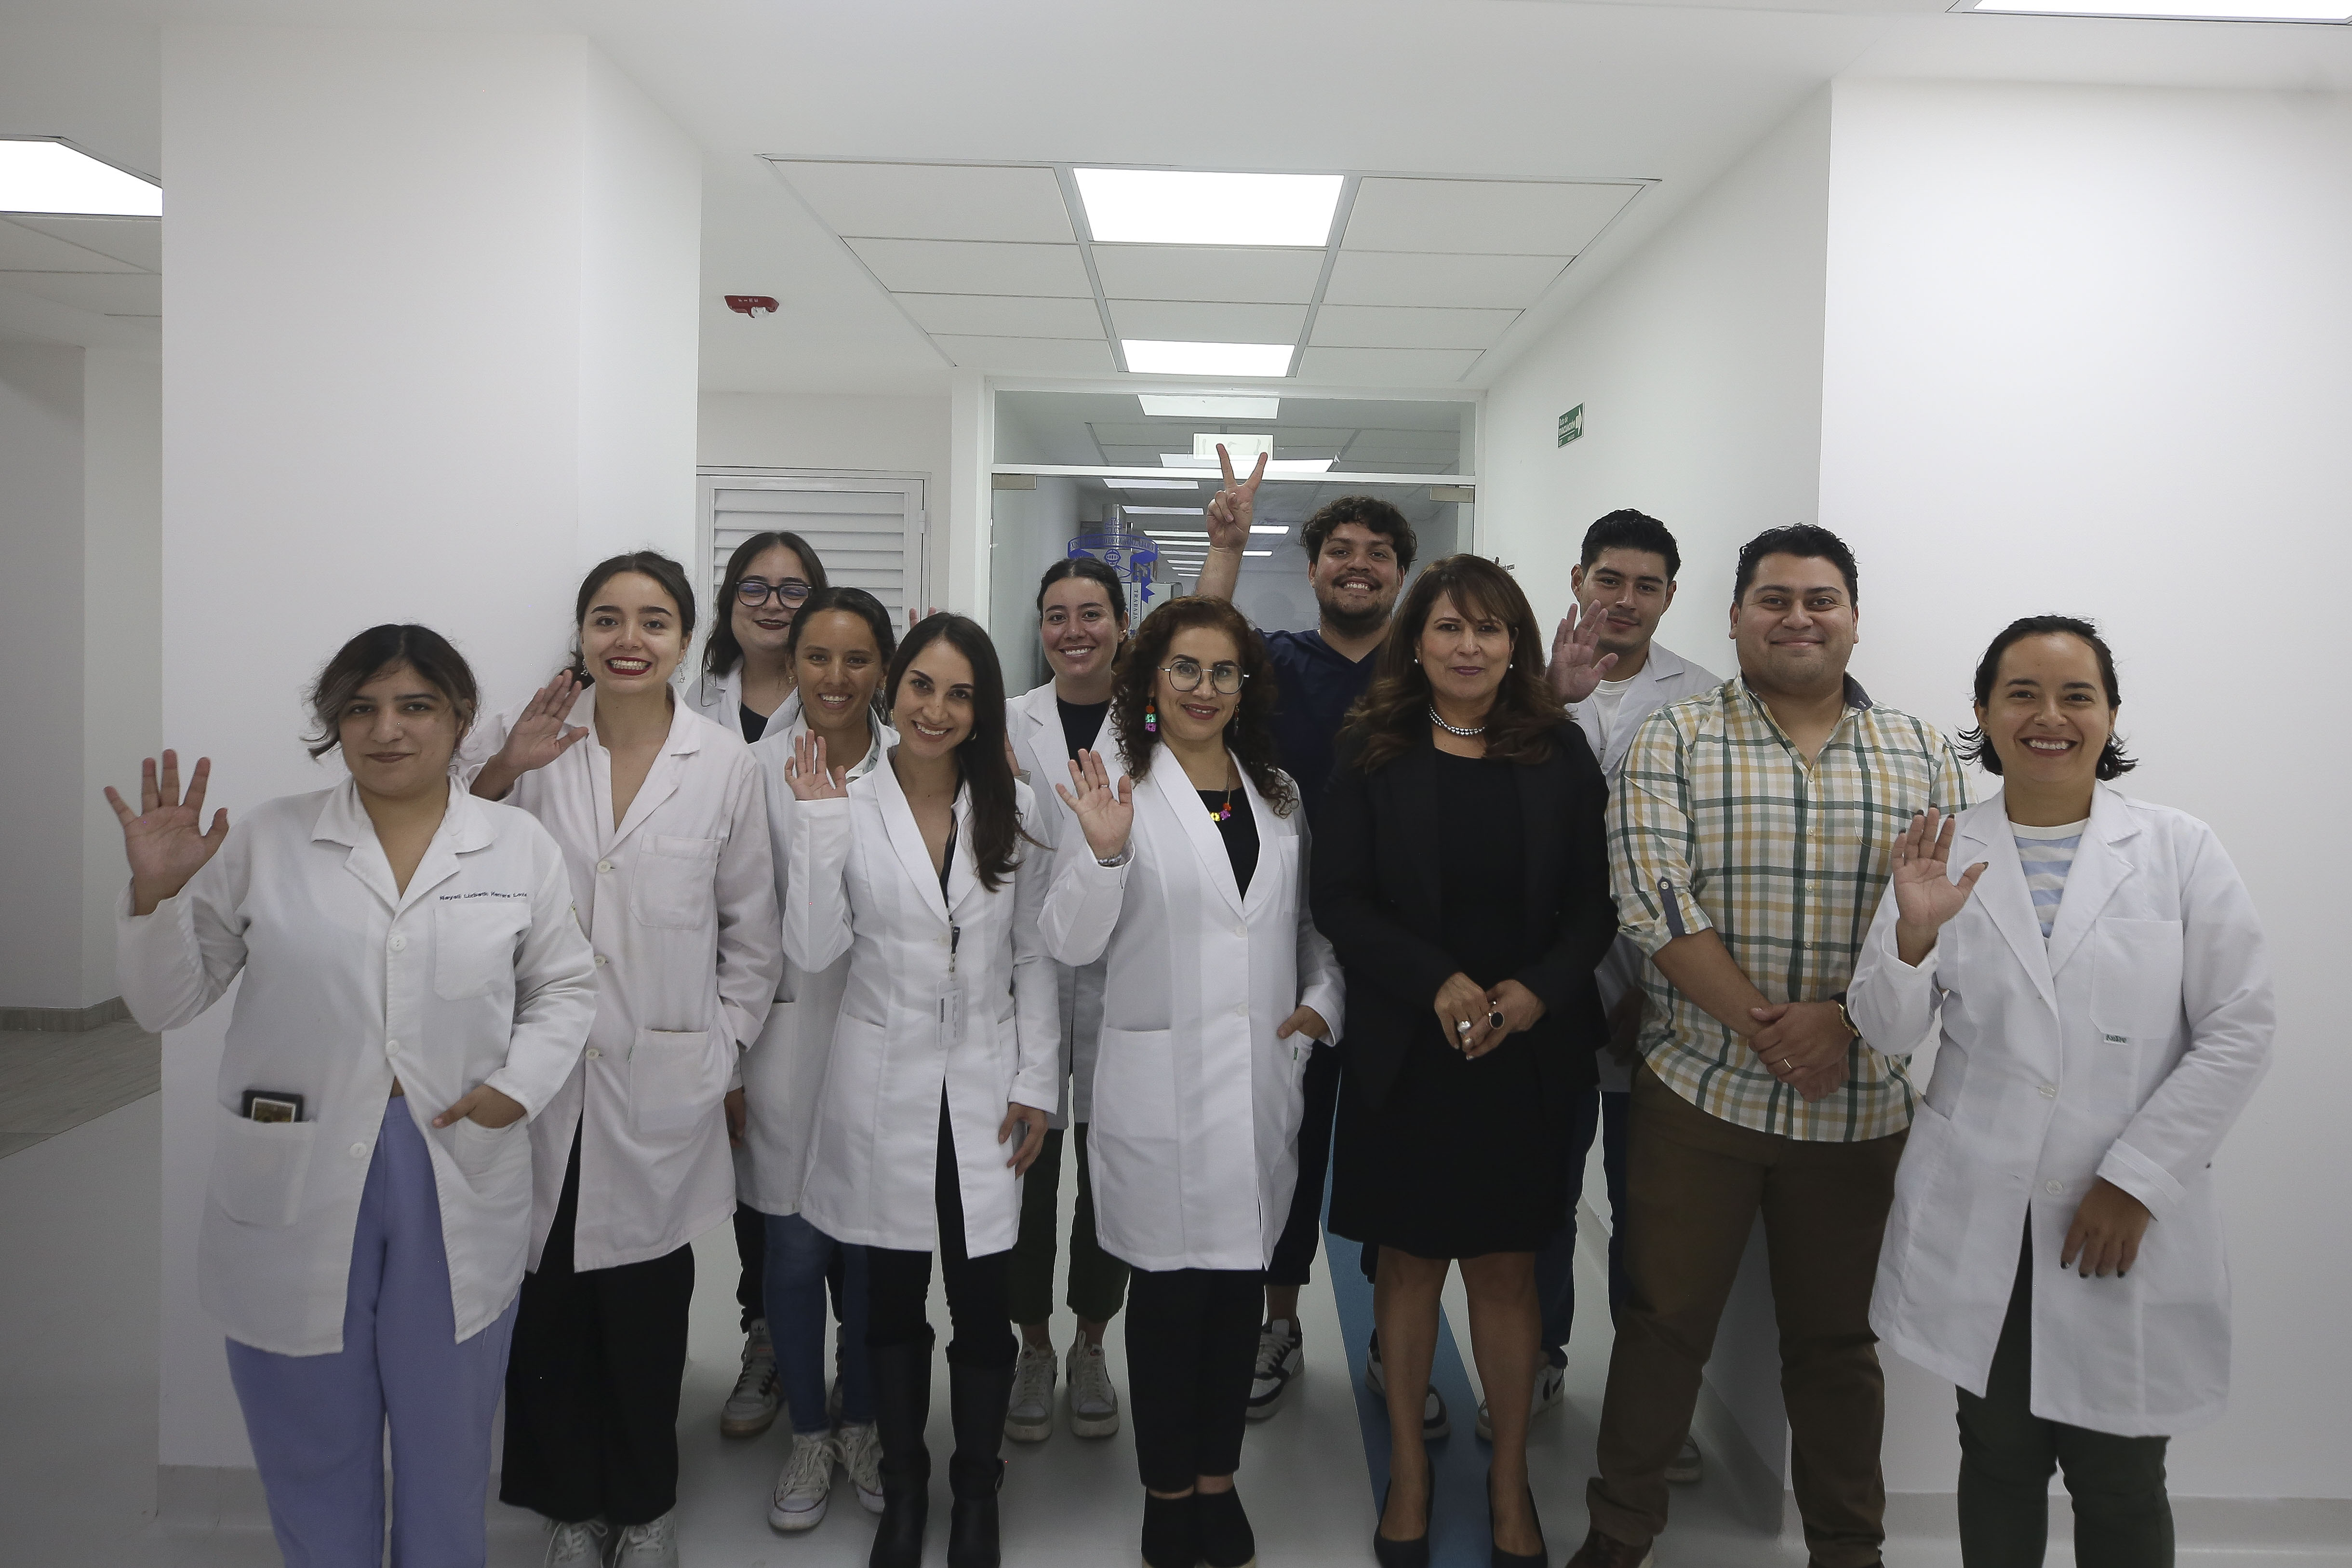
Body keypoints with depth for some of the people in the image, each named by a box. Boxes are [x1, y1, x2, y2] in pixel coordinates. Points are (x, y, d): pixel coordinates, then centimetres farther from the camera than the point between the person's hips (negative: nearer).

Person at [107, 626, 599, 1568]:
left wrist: (520, 1083, -8)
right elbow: (164, 1002, 3)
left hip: (459, 1196, 1)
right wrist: (155, 893, -14)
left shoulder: (519, 848, 1)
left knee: (447, 1446, 18)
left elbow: (564, 986, 9)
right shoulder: (265, 842, -1)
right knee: (313, 1449, 15)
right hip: (296, 1199, 0)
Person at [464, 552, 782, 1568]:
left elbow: (753, 932, 6)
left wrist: (722, 1051, 3)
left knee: (646, 1312, 9)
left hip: (661, 1092, 0)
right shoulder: (528, 743, -1)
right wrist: (497, 775, -13)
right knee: (550, 1308, 7)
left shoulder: (725, 763, 0)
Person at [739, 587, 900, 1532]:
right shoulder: (756, 769, -3)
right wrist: (724, 1060, -1)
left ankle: (863, 1426, 34)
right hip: (786, 1039, 0)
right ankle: (808, 1435, 30)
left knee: (873, 1253, 11)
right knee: (796, 1251, 8)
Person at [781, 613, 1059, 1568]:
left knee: (982, 1302, 4)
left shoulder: (1013, 811, 1)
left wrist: (1036, 1081, -1)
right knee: (893, 1300, 13)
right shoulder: (847, 807, -3)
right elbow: (813, 950, -11)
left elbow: (1033, 957, 4)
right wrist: (819, 823, -17)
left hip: (985, 1090, 1)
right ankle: (903, 1489, 33)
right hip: (883, 1089, 0)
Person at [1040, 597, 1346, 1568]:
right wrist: (1102, 854, -23)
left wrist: (1322, 1000, 0)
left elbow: (1314, 922, 17)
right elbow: (1070, 944, -8)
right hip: (1161, 1084, -4)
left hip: (1264, 1080, 4)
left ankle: (1219, 1480, 30)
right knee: (1172, 1293, 5)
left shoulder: (1279, 795, 11)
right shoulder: (1120, 791, -4)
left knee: (1241, 1286, 13)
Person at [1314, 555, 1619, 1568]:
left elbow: (1595, 905, 2)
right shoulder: (1374, 752, -1)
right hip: (1404, 1053, 0)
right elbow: (1339, 900, -5)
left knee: (1506, 1265, 9)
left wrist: (1535, 991, -14)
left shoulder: (1559, 754, 3)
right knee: (1411, 1259, 11)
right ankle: (1408, 1464, 28)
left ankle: (1509, 1477, 26)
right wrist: (1435, 983, -17)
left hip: (1527, 1054, 1)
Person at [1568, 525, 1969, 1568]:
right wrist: (1763, 1028, -17)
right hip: (1700, 1085, -2)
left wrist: (1841, 1019, -17)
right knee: (1665, 1319, 9)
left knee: (1836, 1336, 16)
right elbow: (1654, 898, -12)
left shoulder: (1922, 757, 5)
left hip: (1859, 1101, 2)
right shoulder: (1674, 742, -2)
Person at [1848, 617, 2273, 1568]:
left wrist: (2135, 1179, -10)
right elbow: (1888, 1027, -1)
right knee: (1998, 1458, 13)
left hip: (2130, 1218, -1)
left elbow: (2239, 1031, -4)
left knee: (2119, 1481, 6)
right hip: (1978, 1220, 1)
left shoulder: (2180, 851, -1)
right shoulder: (1943, 855, 3)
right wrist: (1914, 934, -21)